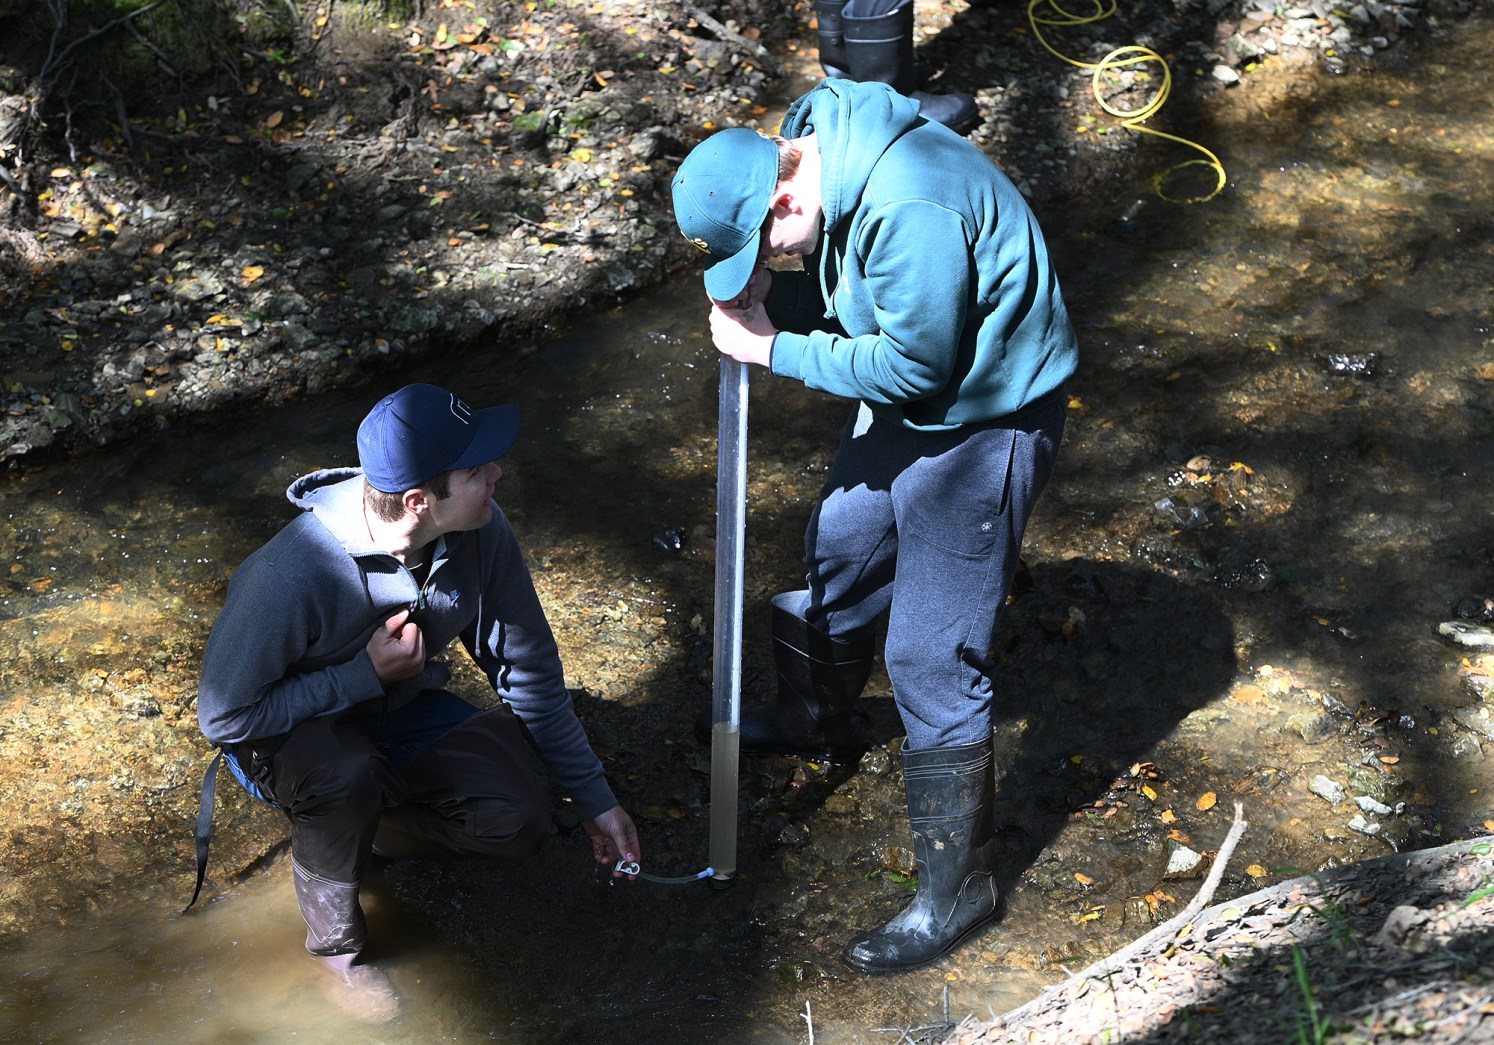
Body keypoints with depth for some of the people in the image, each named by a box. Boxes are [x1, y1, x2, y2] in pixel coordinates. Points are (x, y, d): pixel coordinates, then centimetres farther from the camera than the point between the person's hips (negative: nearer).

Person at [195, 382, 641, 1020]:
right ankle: (334, 943, -9)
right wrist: (366, 675, -29)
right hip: (286, 729, -4)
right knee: (347, 774, -39)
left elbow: (529, 670, -6)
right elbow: (224, 717, -26)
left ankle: (359, 828, 9)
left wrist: (594, 799, -1)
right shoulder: (291, 574, -36)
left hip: (399, 709, 4)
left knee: (519, 822, -19)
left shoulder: (481, 532, -21)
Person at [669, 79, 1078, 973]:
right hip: (908, 400, 10)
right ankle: (817, 723, 55)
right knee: (839, 551, 26)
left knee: (934, 661, -3)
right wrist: (766, 301, -12)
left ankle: (958, 889, 14)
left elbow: (912, 364, -26)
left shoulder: (911, 211, -35)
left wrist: (774, 348, -18)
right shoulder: (825, 154, -5)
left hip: (982, 422, -10)